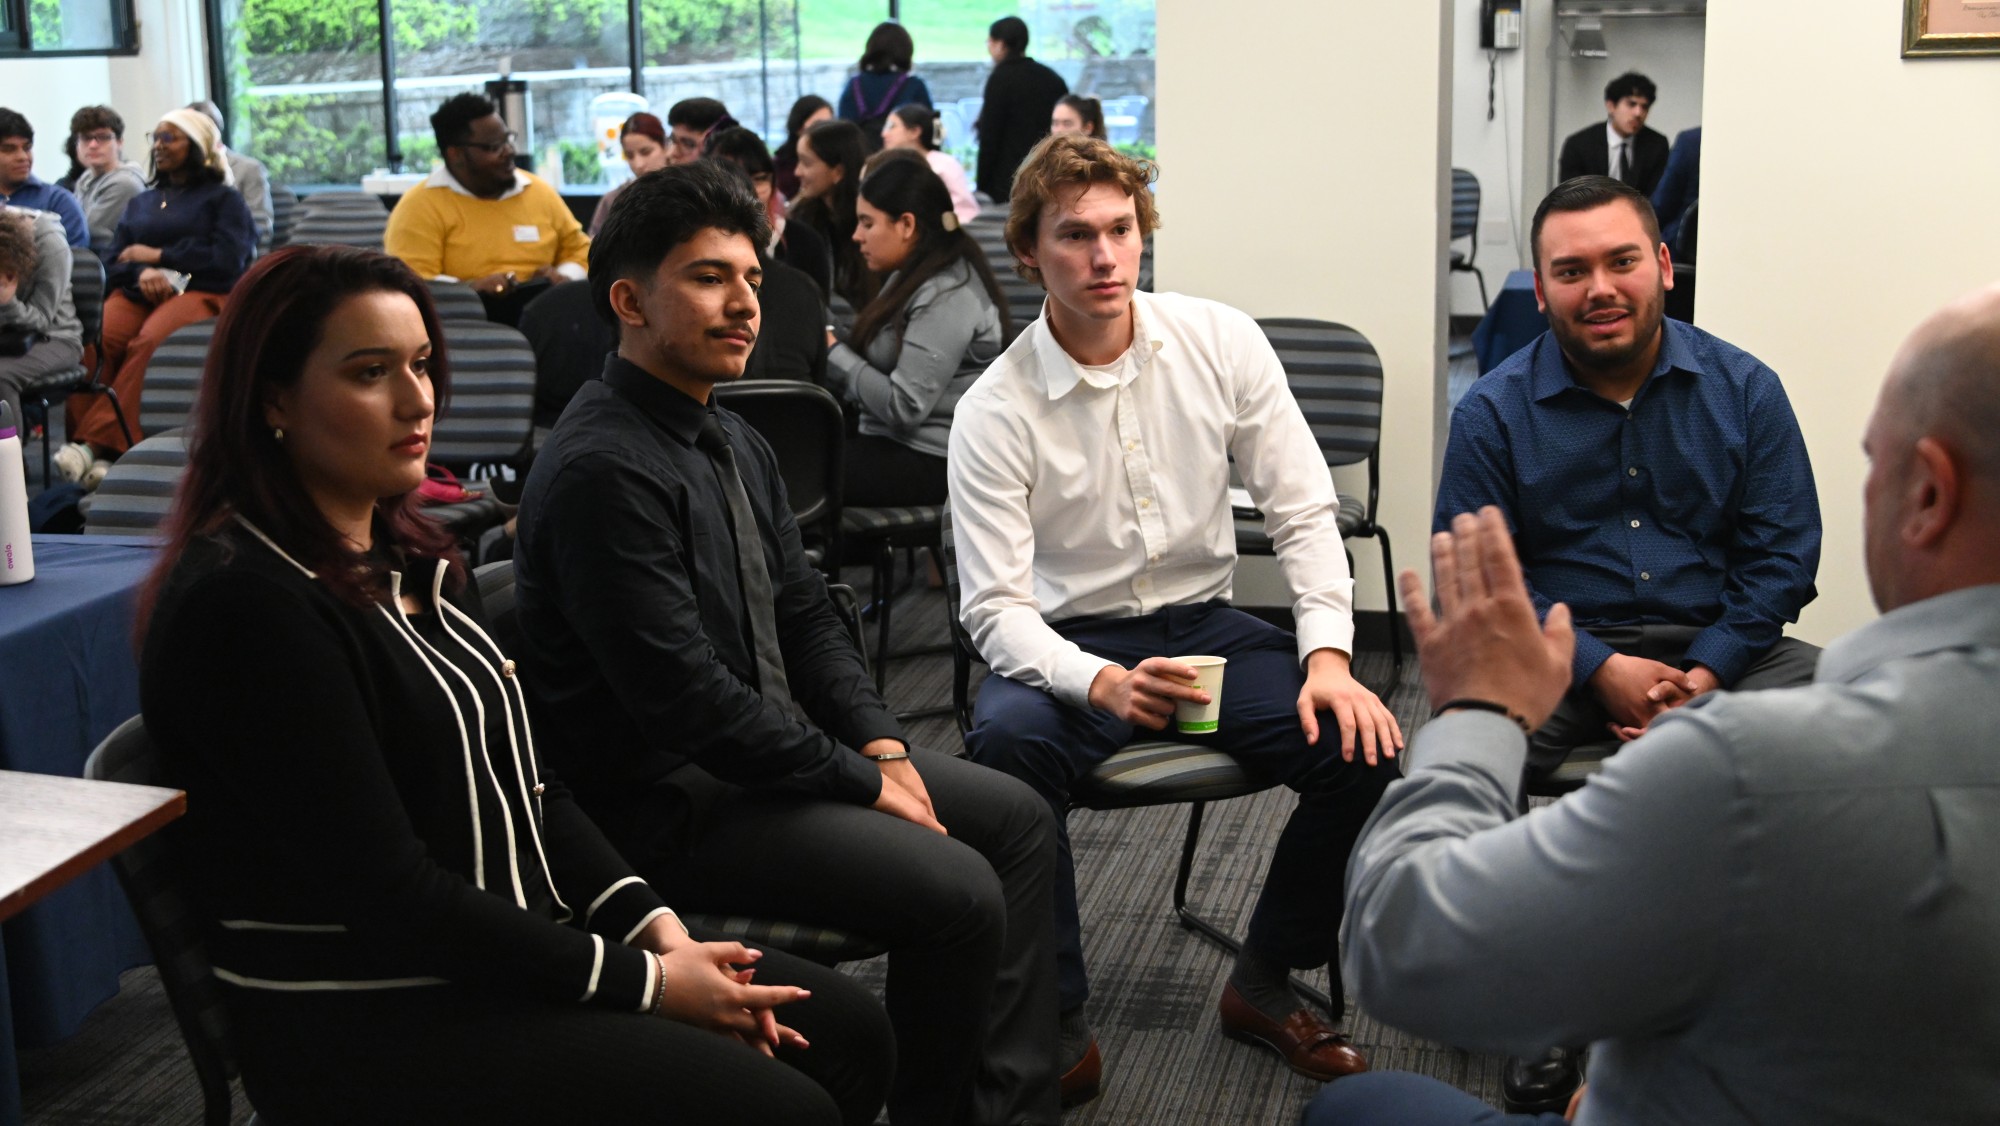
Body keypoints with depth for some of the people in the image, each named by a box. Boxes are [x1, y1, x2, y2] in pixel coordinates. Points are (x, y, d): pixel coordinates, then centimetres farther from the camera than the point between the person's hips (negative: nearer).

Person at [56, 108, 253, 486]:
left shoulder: (223, 199, 15)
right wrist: (141, 272, -7)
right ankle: (99, 453, -41)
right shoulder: (141, 202, 31)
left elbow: (227, 260, -2)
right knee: (98, 341, -31)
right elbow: (112, 260, 18)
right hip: (138, 293, 4)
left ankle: (94, 442, -43)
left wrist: (158, 255, -1)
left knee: (147, 343, -37)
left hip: (199, 293, -4)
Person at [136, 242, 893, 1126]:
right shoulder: (245, 603, -19)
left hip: (513, 951, 9)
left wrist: (654, 925, -2)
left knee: (848, 1029, 5)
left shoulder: (411, 558, 10)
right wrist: (643, 981, -16)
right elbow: (388, 893, -21)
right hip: (368, 1022, -9)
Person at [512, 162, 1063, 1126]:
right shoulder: (602, 470, -22)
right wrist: (863, 781, -17)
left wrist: (882, 741, -3)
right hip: (666, 800, -10)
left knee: (1015, 819, 9)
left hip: (772, 745, 10)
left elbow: (805, 616, 13)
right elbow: (685, 697, -25)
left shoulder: (735, 445, 10)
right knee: (956, 894, -19)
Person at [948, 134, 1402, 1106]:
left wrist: (1328, 657, -15)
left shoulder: (1222, 343, -4)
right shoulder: (996, 410, -11)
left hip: (1206, 625, 3)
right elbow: (995, 606, -14)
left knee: (1364, 748, -20)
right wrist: (1100, 683, -33)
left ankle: (1265, 982, 6)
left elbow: (1304, 512, -1)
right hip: (1070, 644, -2)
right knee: (1006, 739, -35)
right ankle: (1056, 1021, -15)